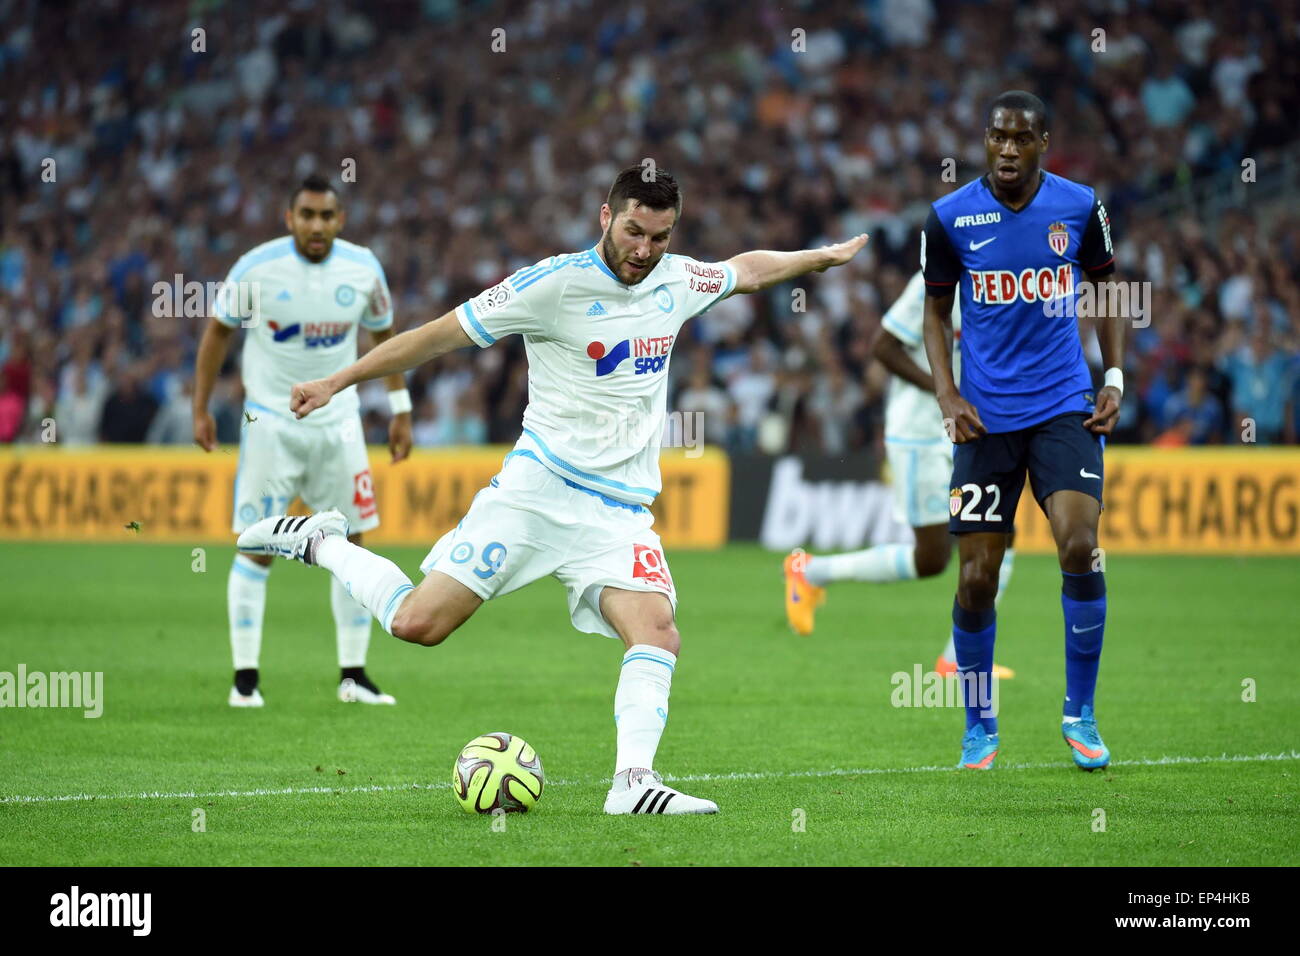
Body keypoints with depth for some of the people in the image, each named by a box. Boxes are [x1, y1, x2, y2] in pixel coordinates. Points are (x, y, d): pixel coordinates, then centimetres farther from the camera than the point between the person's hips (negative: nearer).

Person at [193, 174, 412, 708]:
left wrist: (400, 410, 12)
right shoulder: (257, 268, -12)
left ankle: (353, 674, 10)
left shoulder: (362, 269, -4)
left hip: (338, 420, 3)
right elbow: (218, 332, 1)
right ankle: (245, 678, 2)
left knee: (350, 545, 2)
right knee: (257, 548, -5)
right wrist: (200, 408, 0)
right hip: (270, 420, -3)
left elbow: (384, 335, 12)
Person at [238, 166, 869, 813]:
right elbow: (441, 334, -5)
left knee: (659, 634, -20)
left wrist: (824, 256, 37)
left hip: (620, 511, 5)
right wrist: (339, 381, -5)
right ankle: (320, 543, 13)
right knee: (417, 622, -11)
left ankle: (633, 782, -25)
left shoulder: (677, 282, 8)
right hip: (538, 486, -4)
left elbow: (746, 270, 32)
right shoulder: (555, 284, -10)